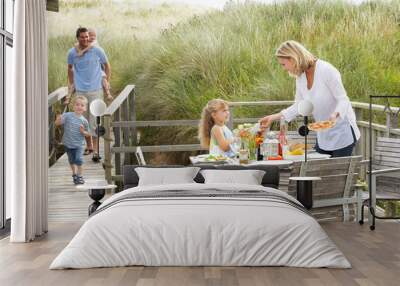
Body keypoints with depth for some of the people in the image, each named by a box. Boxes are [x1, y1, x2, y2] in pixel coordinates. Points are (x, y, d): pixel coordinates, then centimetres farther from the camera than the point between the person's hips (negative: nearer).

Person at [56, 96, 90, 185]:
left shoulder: (84, 121, -8)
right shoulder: (67, 116, -10)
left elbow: (88, 133, 1)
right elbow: (58, 123, -15)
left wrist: (83, 132, -20)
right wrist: (59, 119, -37)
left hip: (79, 144, -1)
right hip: (68, 143, 1)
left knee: (79, 160, -13)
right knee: (72, 160, 15)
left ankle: (79, 176, 6)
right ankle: (74, 174, 38)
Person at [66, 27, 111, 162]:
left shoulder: (97, 51, -3)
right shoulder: (72, 53, 2)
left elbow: (107, 66, 10)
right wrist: (71, 84, 19)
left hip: (95, 90, -2)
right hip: (80, 91, 3)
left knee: (94, 120, -8)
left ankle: (96, 151, -7)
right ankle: (89, 146, 25)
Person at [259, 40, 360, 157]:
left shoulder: (326, 70, -20)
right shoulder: (300, 77, 1)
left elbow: (343, 99, -17)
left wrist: (335, 114, -37)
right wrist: (273, 117, 4)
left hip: (342, 133, -6)